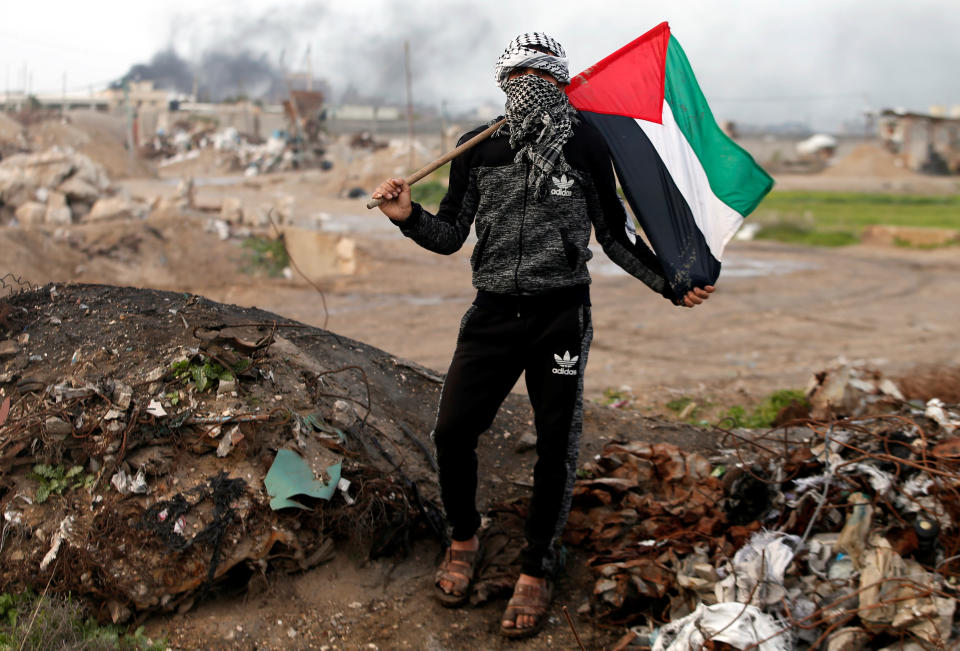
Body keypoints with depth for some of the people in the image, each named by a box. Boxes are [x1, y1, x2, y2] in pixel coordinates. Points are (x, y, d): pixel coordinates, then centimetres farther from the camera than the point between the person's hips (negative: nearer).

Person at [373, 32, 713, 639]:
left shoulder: (586, 145, 1)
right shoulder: (477, 149, 5)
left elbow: (615, 235, 9)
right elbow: (450, 236, 9)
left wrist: (672, 285, 5)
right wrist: (409, 216, -10)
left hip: (562, 315, -1)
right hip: (493, 314, 2)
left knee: (556, 444, 2)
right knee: (452, 431, -3)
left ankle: (538, 566, 21)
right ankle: (465, 537, 25)